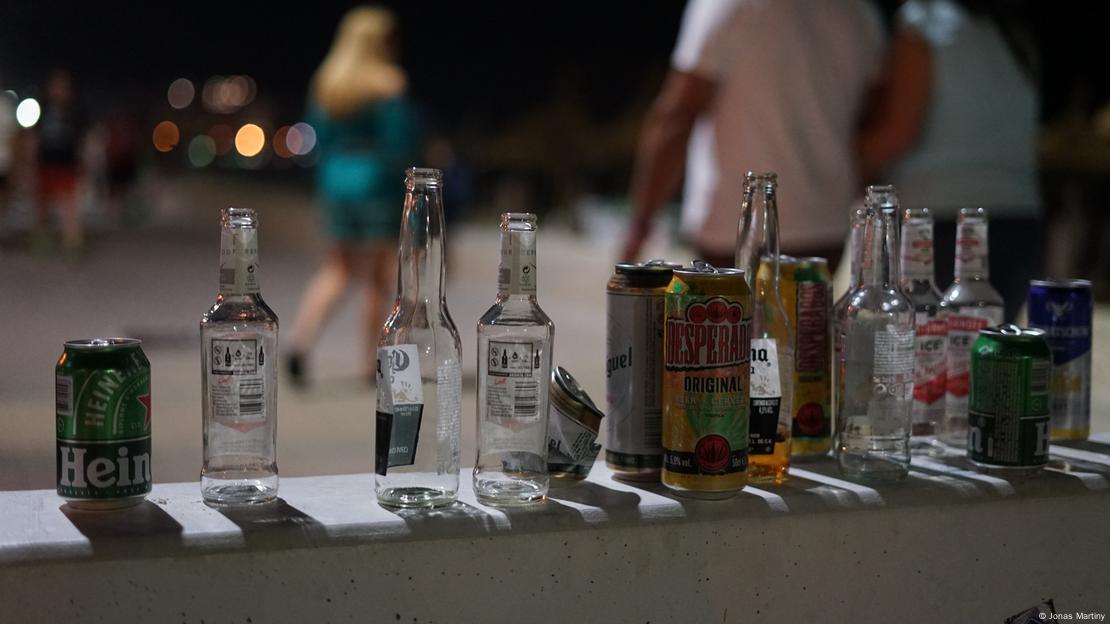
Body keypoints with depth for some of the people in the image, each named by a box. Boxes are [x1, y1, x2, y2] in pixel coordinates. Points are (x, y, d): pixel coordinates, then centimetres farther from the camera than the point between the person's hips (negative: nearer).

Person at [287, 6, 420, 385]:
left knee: (338, 267, 14)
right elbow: (401, 141, -15)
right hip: (377, 183, -5)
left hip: (335, 181, 5)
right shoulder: (389, 83, -11)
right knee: (381, 273, 7)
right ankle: (371, 361, 11)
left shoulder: (326, 81, 6)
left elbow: (317, 137, 8)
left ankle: (300, 341, -6)